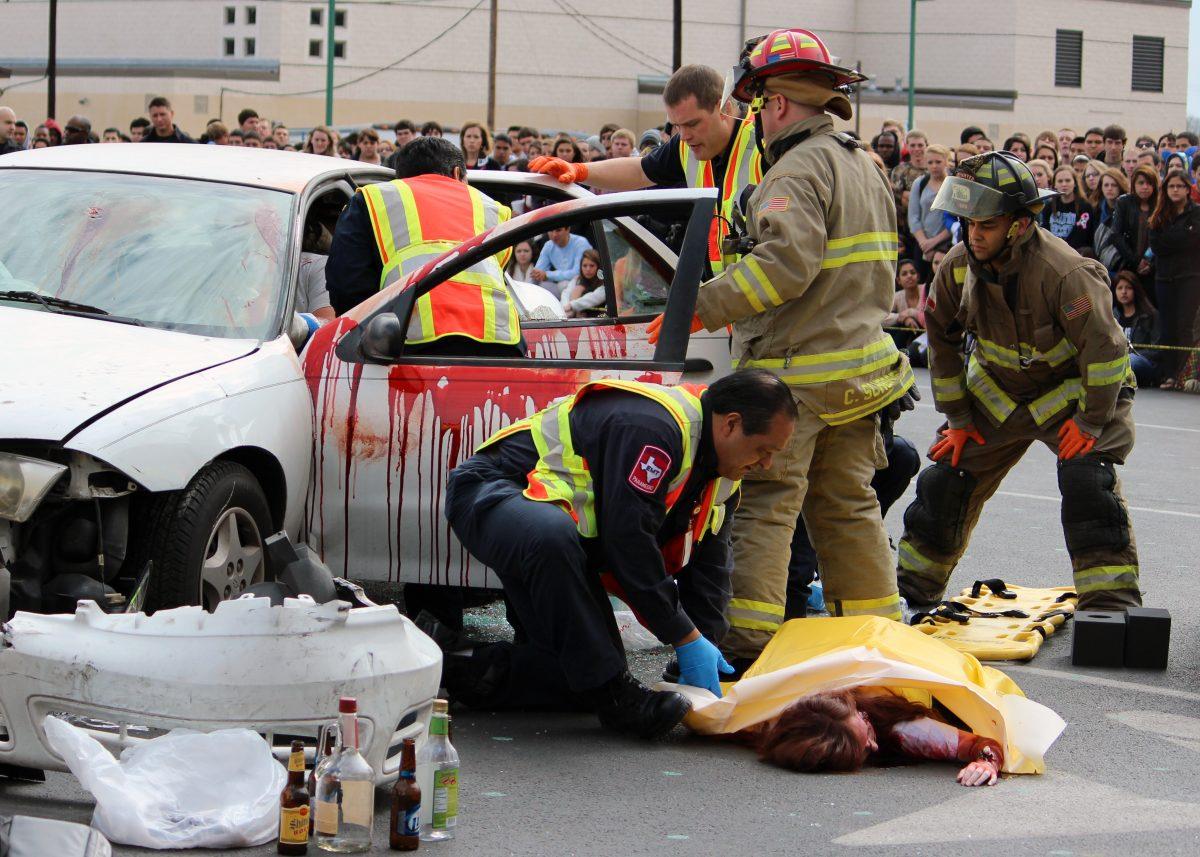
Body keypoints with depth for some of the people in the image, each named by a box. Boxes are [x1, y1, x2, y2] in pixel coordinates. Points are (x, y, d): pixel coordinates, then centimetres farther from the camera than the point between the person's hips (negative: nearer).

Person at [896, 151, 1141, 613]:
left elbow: (1105, 348, -26)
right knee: (944, 480, 3)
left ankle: (1112, 606, -18)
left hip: (1075, 390, -5)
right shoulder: (957, 268, -14)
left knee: (1087, 482, -24)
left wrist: (1091, 422, -22)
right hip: (996, 392, 5)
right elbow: (942, 343, 1)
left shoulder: (1064, 272, -32)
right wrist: (957, 418, 2)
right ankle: (910, 588, 20)